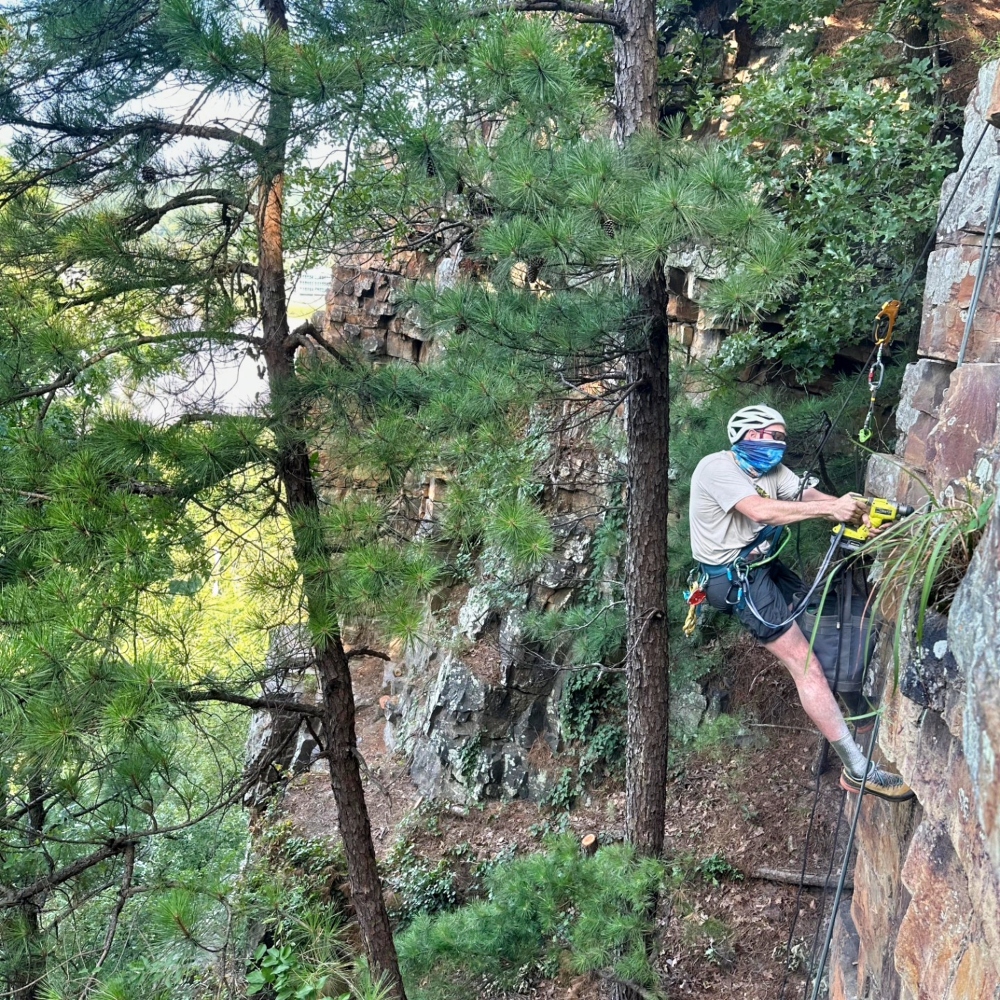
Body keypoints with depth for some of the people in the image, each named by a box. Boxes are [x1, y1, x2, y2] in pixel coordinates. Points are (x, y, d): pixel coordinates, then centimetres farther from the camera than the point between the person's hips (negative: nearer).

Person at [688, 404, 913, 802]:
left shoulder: (771, 469, 7)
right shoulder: (717, 467, -19)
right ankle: (858, 770, -11)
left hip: (764, 565, 10)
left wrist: (852, 510, -27)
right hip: (738, 578, -10)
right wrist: (831, 508, -34)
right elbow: (760, 511, -32)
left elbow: (807, 495, -8)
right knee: (804, 661, -12)